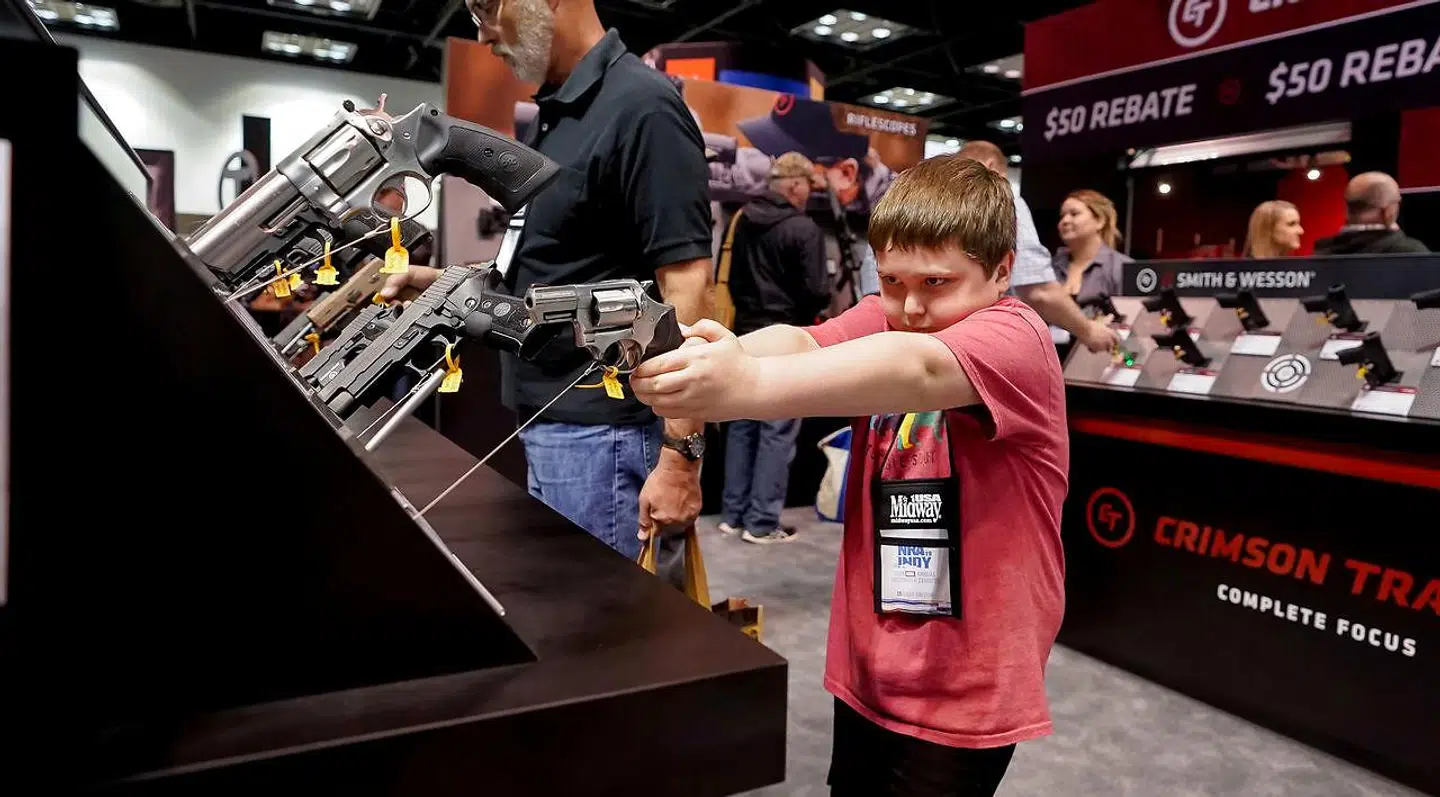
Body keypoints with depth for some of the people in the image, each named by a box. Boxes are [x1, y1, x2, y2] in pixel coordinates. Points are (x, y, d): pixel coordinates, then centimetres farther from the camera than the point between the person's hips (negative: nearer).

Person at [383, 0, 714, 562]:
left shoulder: (641, 107, -15)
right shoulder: (550, 114, 13)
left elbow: (686, 284, -21)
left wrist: (680, 454, -23)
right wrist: (439, 281, 9)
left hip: (599, 432, -9)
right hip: (545, 424, 9)